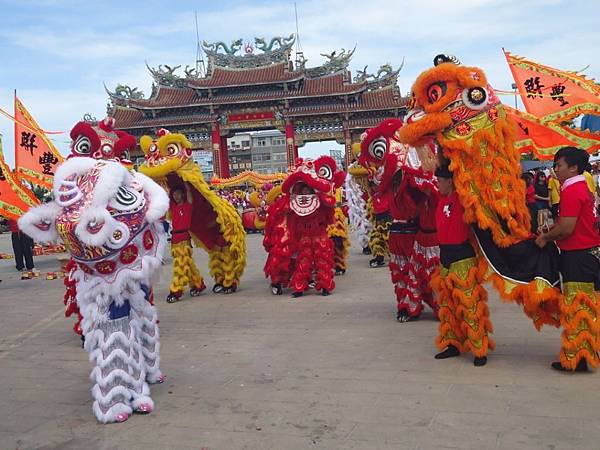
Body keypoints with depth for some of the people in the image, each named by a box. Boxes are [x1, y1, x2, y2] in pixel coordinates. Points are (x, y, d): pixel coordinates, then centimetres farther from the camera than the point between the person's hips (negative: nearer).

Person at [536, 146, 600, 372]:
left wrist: (545, 237, -6)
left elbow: (566, 228, -22)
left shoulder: (571, 191, -17)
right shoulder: (582, 188, 15)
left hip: (577, 256, -10)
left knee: (576, 307, -3)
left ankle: (576, 358, 4)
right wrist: (550, 235, 8)